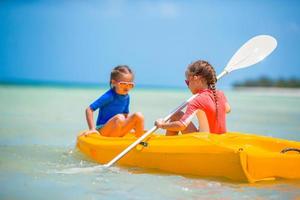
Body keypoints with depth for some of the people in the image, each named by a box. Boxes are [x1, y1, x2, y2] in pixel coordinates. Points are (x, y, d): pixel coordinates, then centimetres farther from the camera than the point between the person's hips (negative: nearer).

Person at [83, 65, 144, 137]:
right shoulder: (109, 96, -18)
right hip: (103, 130, -7)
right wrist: (92, 129, -23)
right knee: (119, 118, -34)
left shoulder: (126, 97, 4)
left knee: (138, 116, -10)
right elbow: (89, 109, -19)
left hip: (118, 131, 7)